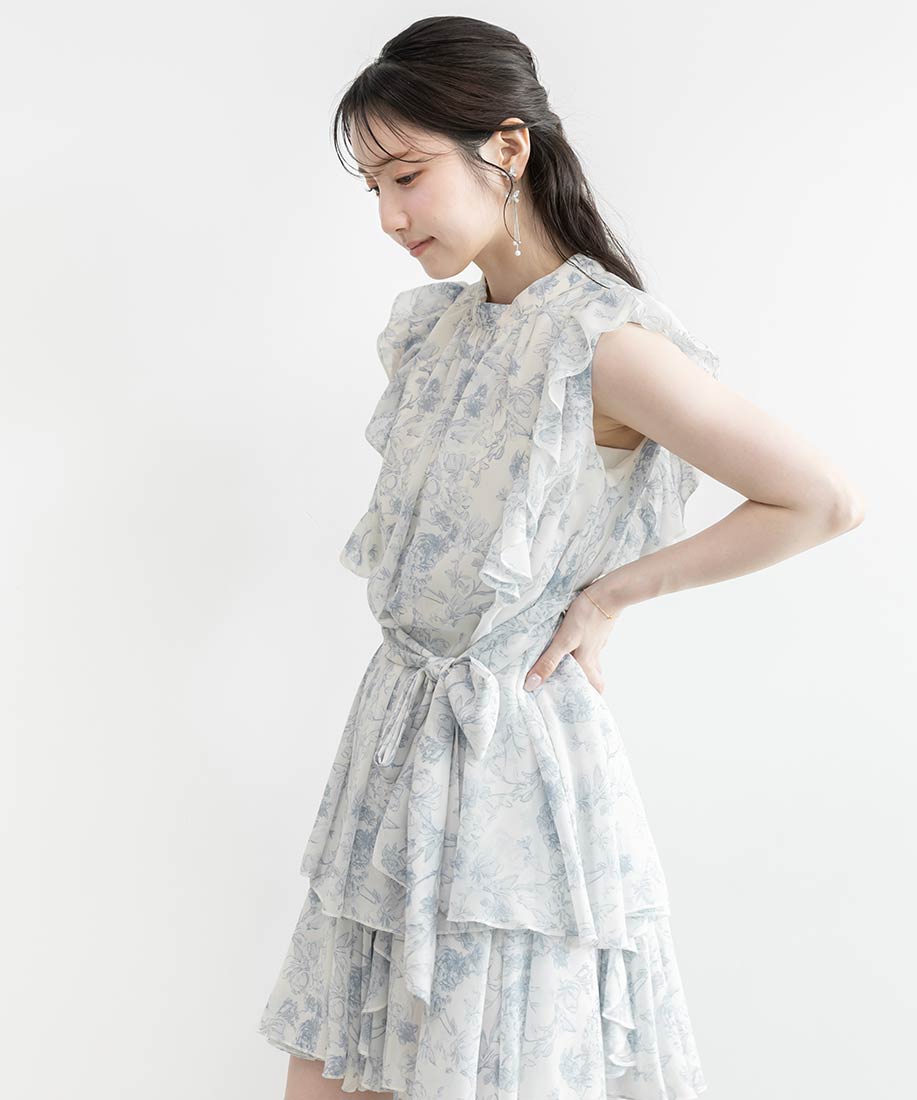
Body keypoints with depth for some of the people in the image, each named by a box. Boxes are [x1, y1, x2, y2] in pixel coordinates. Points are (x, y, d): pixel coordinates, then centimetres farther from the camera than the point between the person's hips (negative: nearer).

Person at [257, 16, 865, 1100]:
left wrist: (612, 591, -11)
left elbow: (825, 501, -17)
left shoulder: (606, 346, -17)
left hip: (519, 758, -7)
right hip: (396, 735, 7)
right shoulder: (429, 330, 7)